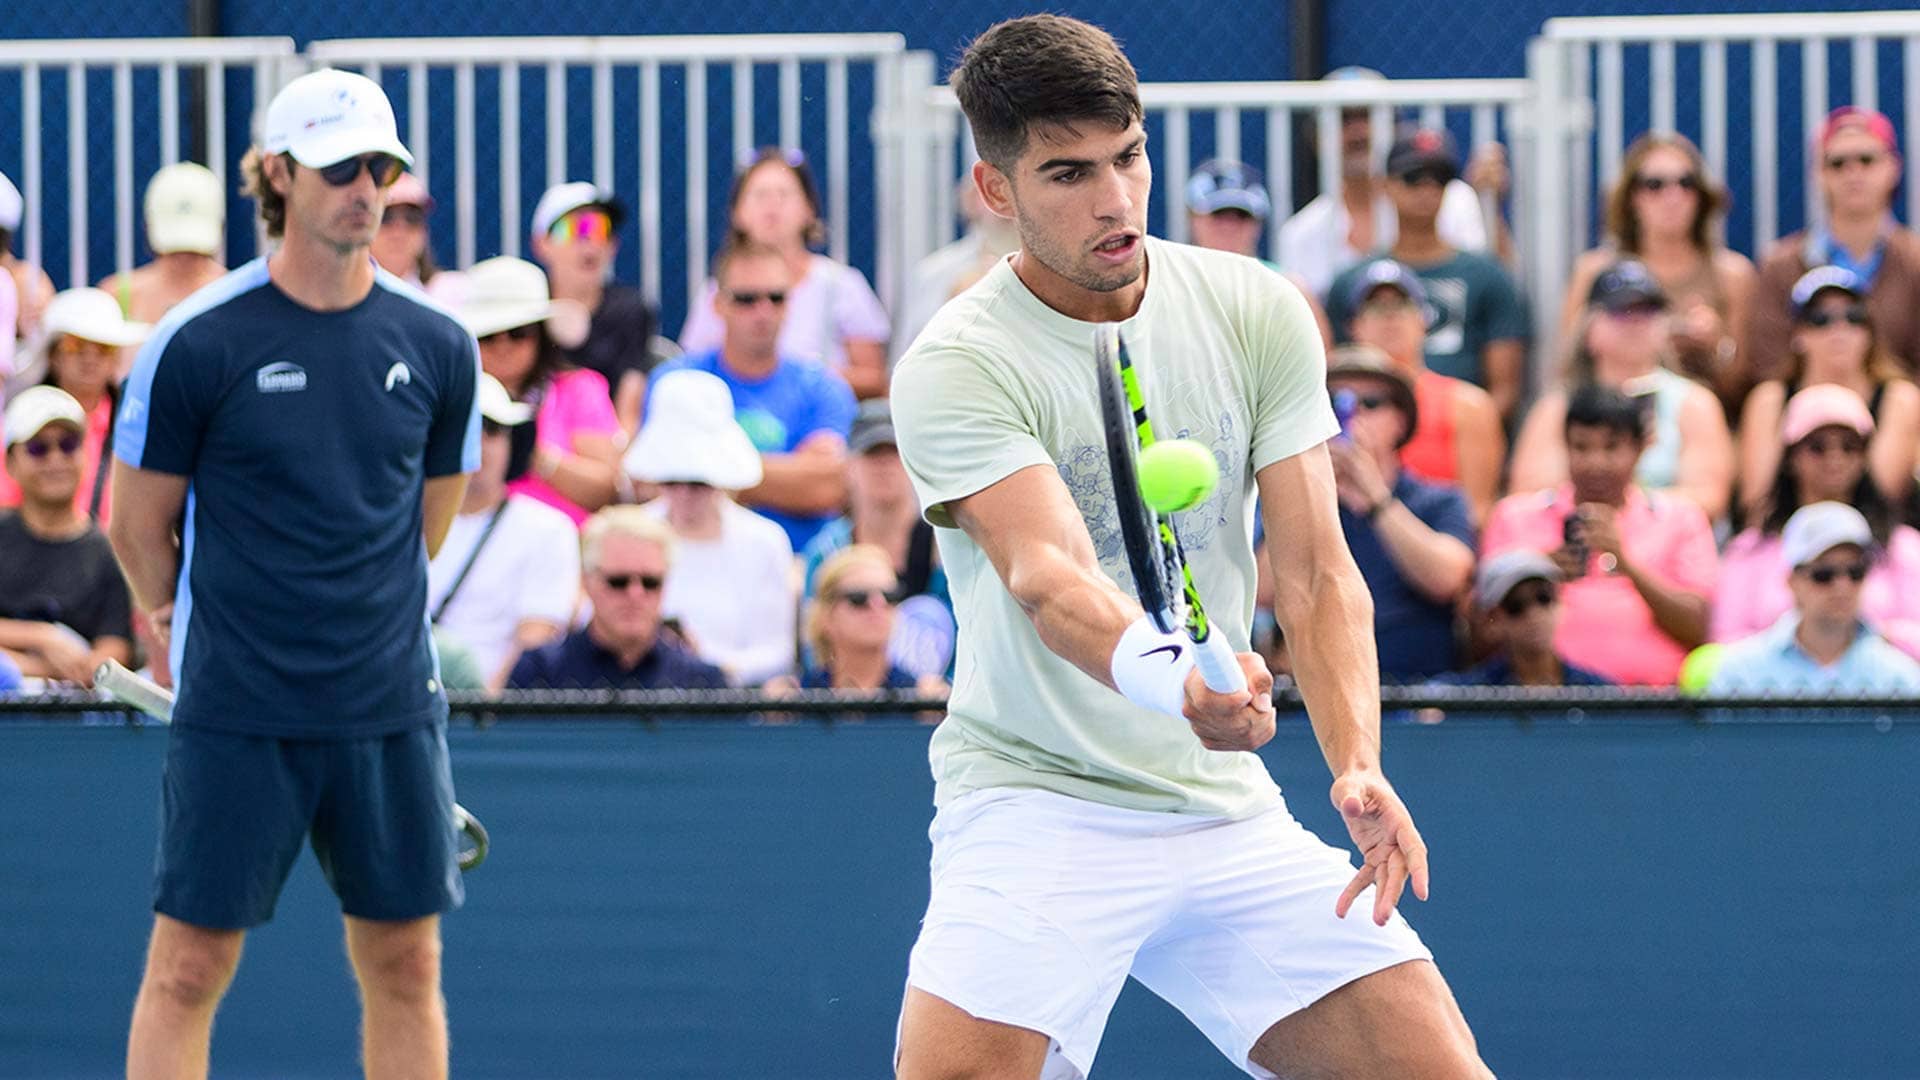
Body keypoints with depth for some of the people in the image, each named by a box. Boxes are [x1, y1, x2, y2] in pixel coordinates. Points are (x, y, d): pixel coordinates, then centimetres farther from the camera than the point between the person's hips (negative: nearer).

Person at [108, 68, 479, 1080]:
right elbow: (137, 523, 4)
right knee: (187, 966, -3)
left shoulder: (438, 348, 4)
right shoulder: (197, 343, -7)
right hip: (234, 719, -3)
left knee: (405, 963, 7)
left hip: (391, 708, 3)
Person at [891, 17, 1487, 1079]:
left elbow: (1316, 576, -1)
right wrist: (1171, 679, -49)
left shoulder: (1257, 314, 1)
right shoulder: (953, 368, -13)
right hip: (1035, 804, -4)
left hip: (1227, 813, 4)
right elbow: (1047, 575, -28)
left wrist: (1357, 766, -19)